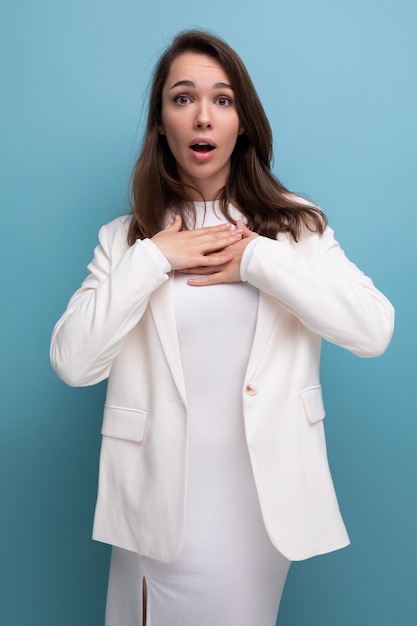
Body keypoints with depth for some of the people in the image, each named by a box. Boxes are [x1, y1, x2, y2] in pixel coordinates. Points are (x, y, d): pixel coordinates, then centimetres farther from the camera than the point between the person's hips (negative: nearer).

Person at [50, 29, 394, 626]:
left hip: (264, 495, 1)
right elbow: (72, 362, -8)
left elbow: (375, 330, -12)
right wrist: (152, 260, -14)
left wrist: (258, 258, -15)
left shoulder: (296, 225, 1)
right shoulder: (125, 238, 2)